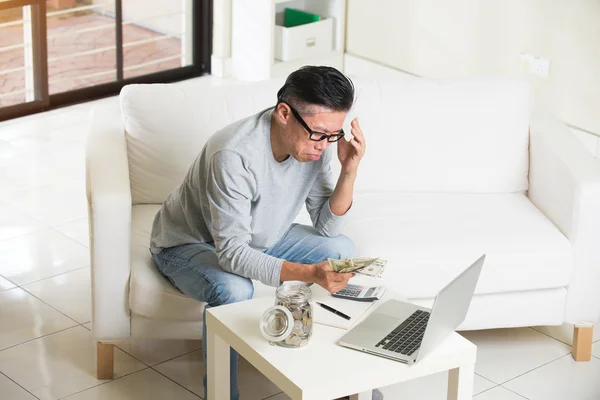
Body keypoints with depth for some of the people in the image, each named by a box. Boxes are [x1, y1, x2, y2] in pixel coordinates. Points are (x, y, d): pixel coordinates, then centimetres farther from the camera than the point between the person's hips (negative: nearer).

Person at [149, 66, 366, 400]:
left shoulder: (314, 144, -17)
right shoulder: (235, 155, -38)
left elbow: (327, 227, -10)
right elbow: (232, 253, -40)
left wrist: (349, 171, -27)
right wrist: (309, 273, -51)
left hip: (259, 238, 7)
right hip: (189, 243, -7)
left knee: (341, 250, -6)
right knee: (233, 290, -37)